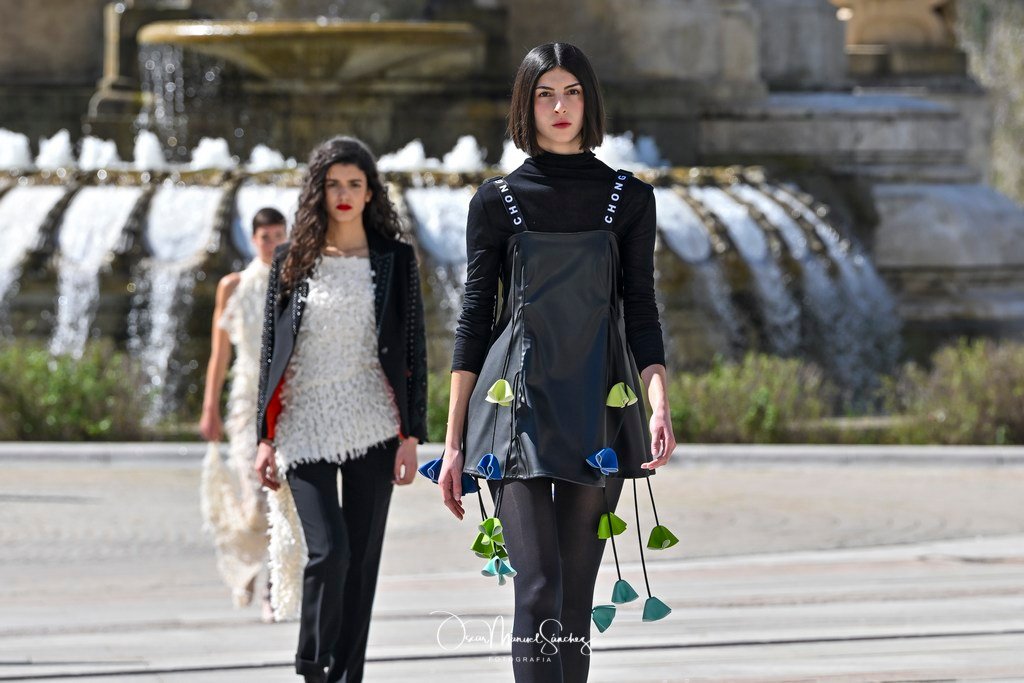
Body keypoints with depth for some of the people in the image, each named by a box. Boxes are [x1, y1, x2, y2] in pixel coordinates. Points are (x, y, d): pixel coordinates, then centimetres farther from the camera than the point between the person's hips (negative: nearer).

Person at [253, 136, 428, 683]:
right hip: (306, 427, -1)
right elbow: (271, 350, 8)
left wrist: (411, 435, -2)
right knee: (328, 551, -15)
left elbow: (414, 351, 5)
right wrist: (265, 438, 3)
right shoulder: (292, 262, 6)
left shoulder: (395, 260, 5)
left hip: (372, 430, 1)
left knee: (361, 559, 2)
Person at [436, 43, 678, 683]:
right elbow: (475, 318, 5)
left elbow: (640, 312, 6)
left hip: (599, 413, 2)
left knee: (577, 593, 4)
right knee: (538, 588, -14)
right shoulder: (498, 200, 5)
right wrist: (454, 442, 1)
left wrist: (660, 405, -11)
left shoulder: (629, 198, 8)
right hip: (517, 407, -2)